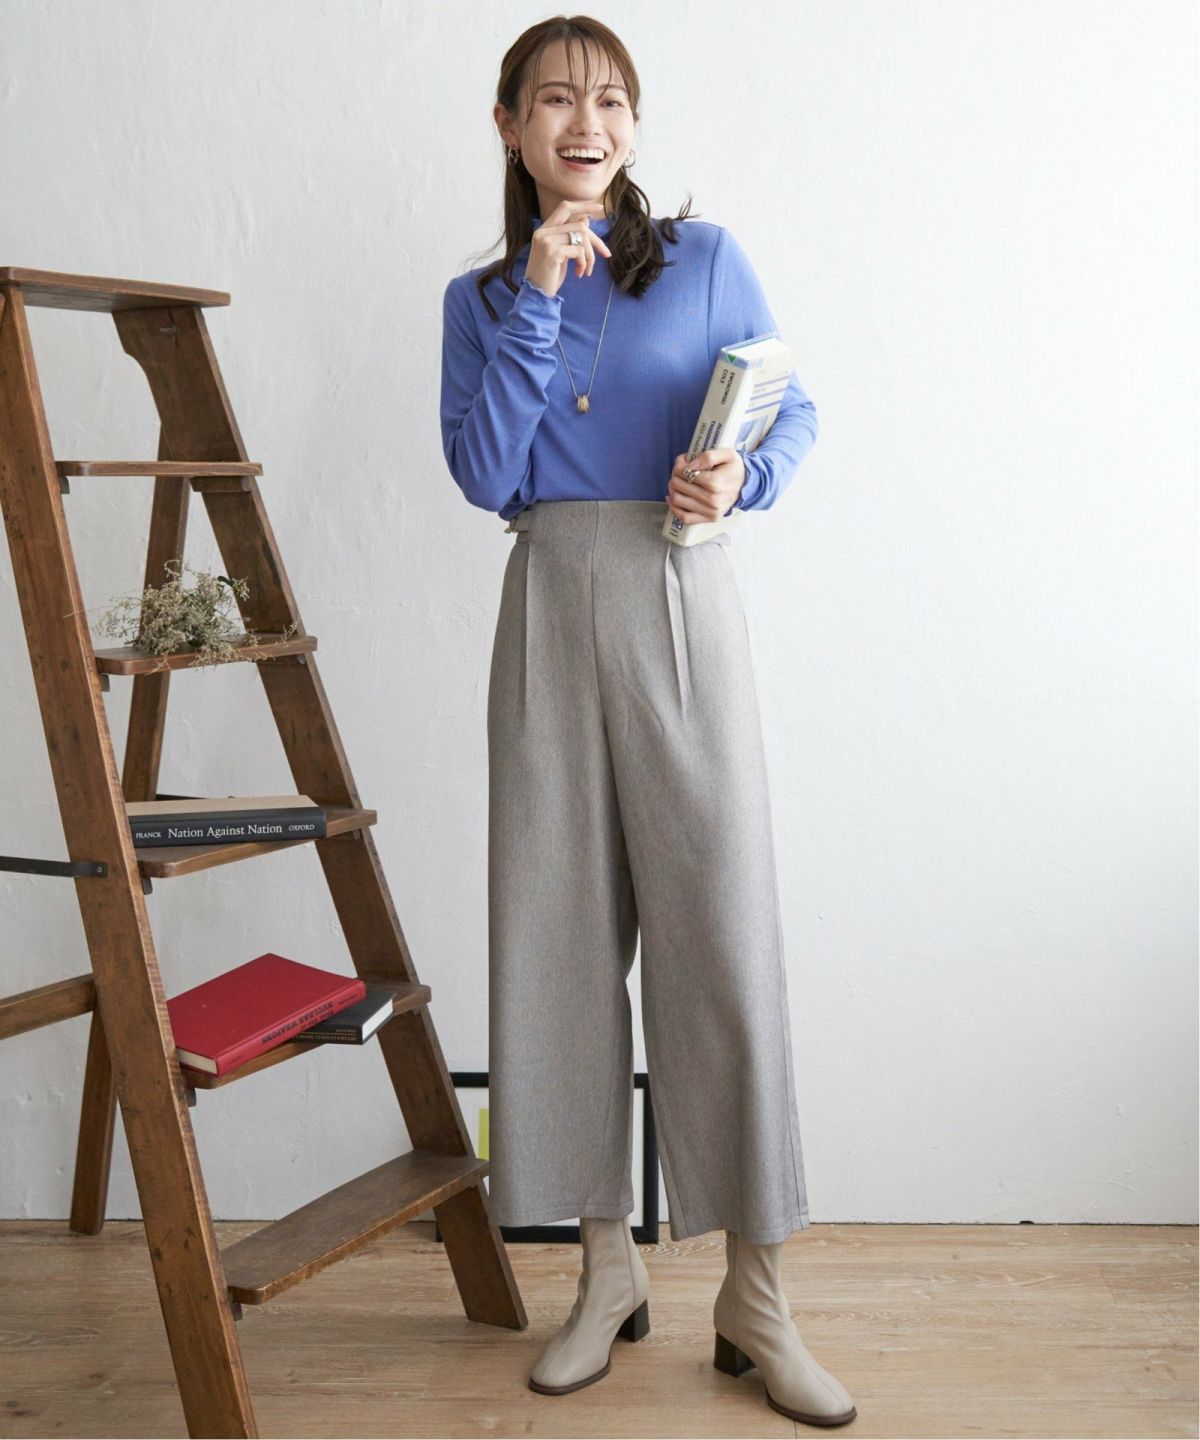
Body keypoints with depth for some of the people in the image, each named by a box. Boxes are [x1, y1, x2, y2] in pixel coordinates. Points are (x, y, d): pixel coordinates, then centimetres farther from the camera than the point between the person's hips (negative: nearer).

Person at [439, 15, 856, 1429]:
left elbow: (794, 412, 9)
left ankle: (754, 1298, 7)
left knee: (722, 927, -5)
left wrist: (743, 476, -13)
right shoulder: (481, 297, 12)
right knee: (560, 931, 4)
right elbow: (485, 476, -2)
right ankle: (608, 1263, 20)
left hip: (678, 609, -2)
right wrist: (534, 296, -6)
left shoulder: (704, 257, 7)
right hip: (547, 612, 3)